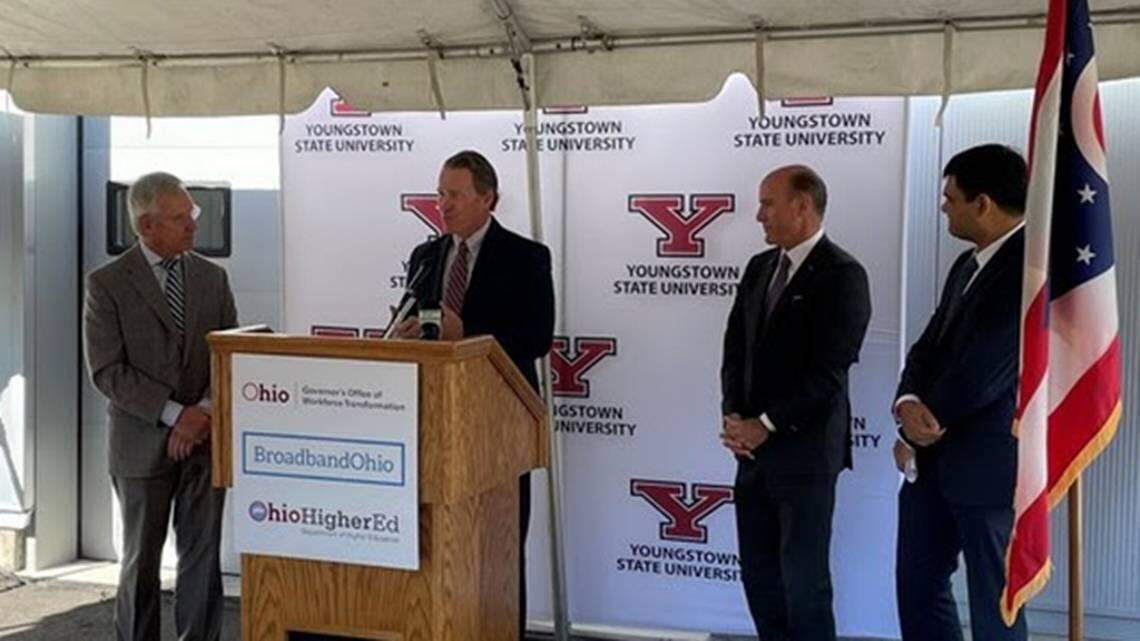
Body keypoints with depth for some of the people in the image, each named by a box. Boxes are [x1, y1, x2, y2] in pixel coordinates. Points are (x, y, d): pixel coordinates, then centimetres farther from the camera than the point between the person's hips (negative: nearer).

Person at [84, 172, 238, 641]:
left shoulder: (212, 277, 7)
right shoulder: (107, 284, -4)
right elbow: (107, 371, -10)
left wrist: (203, 413, -11)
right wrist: (174, 414, -16)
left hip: (204, 439, 3)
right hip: (142, 442, -3)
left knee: (203, 557, 6)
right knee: (141, 560, 9)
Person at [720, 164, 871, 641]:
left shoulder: (842, 276, -11)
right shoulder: (759, 268, 12)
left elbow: (826, 372, -16)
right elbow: (736, 349, 12)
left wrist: (765, 425, -14)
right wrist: (733, 416, -2)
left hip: (805, 451, -7)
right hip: (755, 448, 7)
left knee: (804, 579, 0)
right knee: (758, 574, 12)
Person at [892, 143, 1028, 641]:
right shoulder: (968, 265, 13)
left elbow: (984, 372, -21)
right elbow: (929, 347, 10)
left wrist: (914, 433, -8)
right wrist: (907, 404, -12)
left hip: (992, 463, -9)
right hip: (936, 459, 9)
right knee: (917, 584, 15)